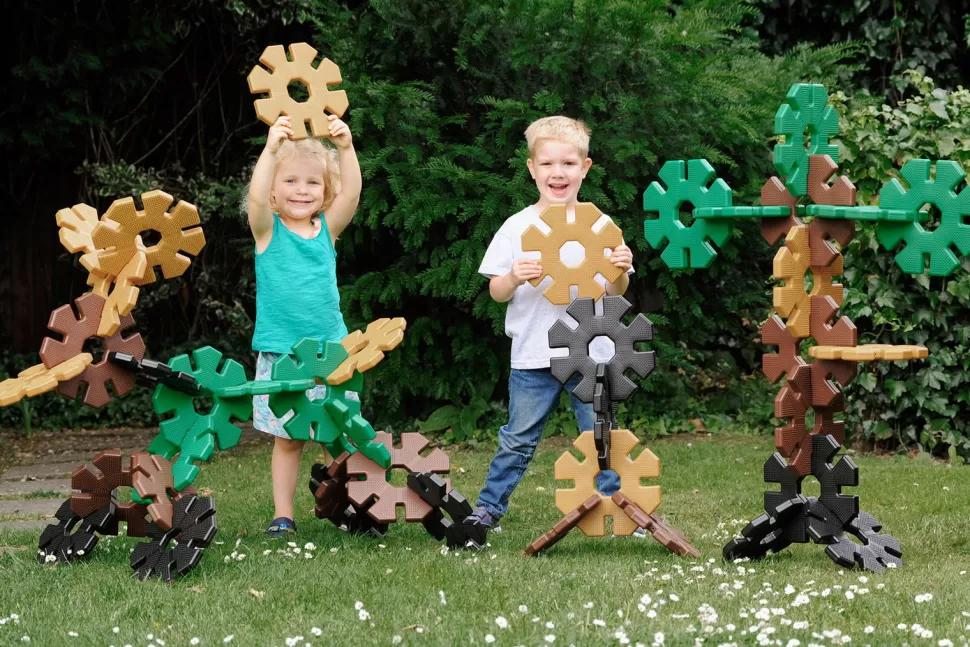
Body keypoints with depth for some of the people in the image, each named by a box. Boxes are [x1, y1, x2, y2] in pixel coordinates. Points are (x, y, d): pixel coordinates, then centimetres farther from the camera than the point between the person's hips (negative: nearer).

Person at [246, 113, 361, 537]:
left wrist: (345, 148, -25)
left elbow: (351, 193, -9)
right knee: (287, 438, 4)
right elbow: (257, 197, -20)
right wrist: (271, 148, -34)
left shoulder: (327, 229, 6)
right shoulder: (268, 229, 0)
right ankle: (283, 515, 11)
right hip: (280, 354, -2)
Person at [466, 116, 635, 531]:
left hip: (591, 354, 1)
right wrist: (513, 278, -20)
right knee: (518, 441, 5)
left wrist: (621, 272, -17)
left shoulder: (600, 226, 3)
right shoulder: (517, 228, 1)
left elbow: (614, 293, 5)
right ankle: (489, 507, 15)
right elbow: (496, 293, 2)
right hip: (533, 356, 0)